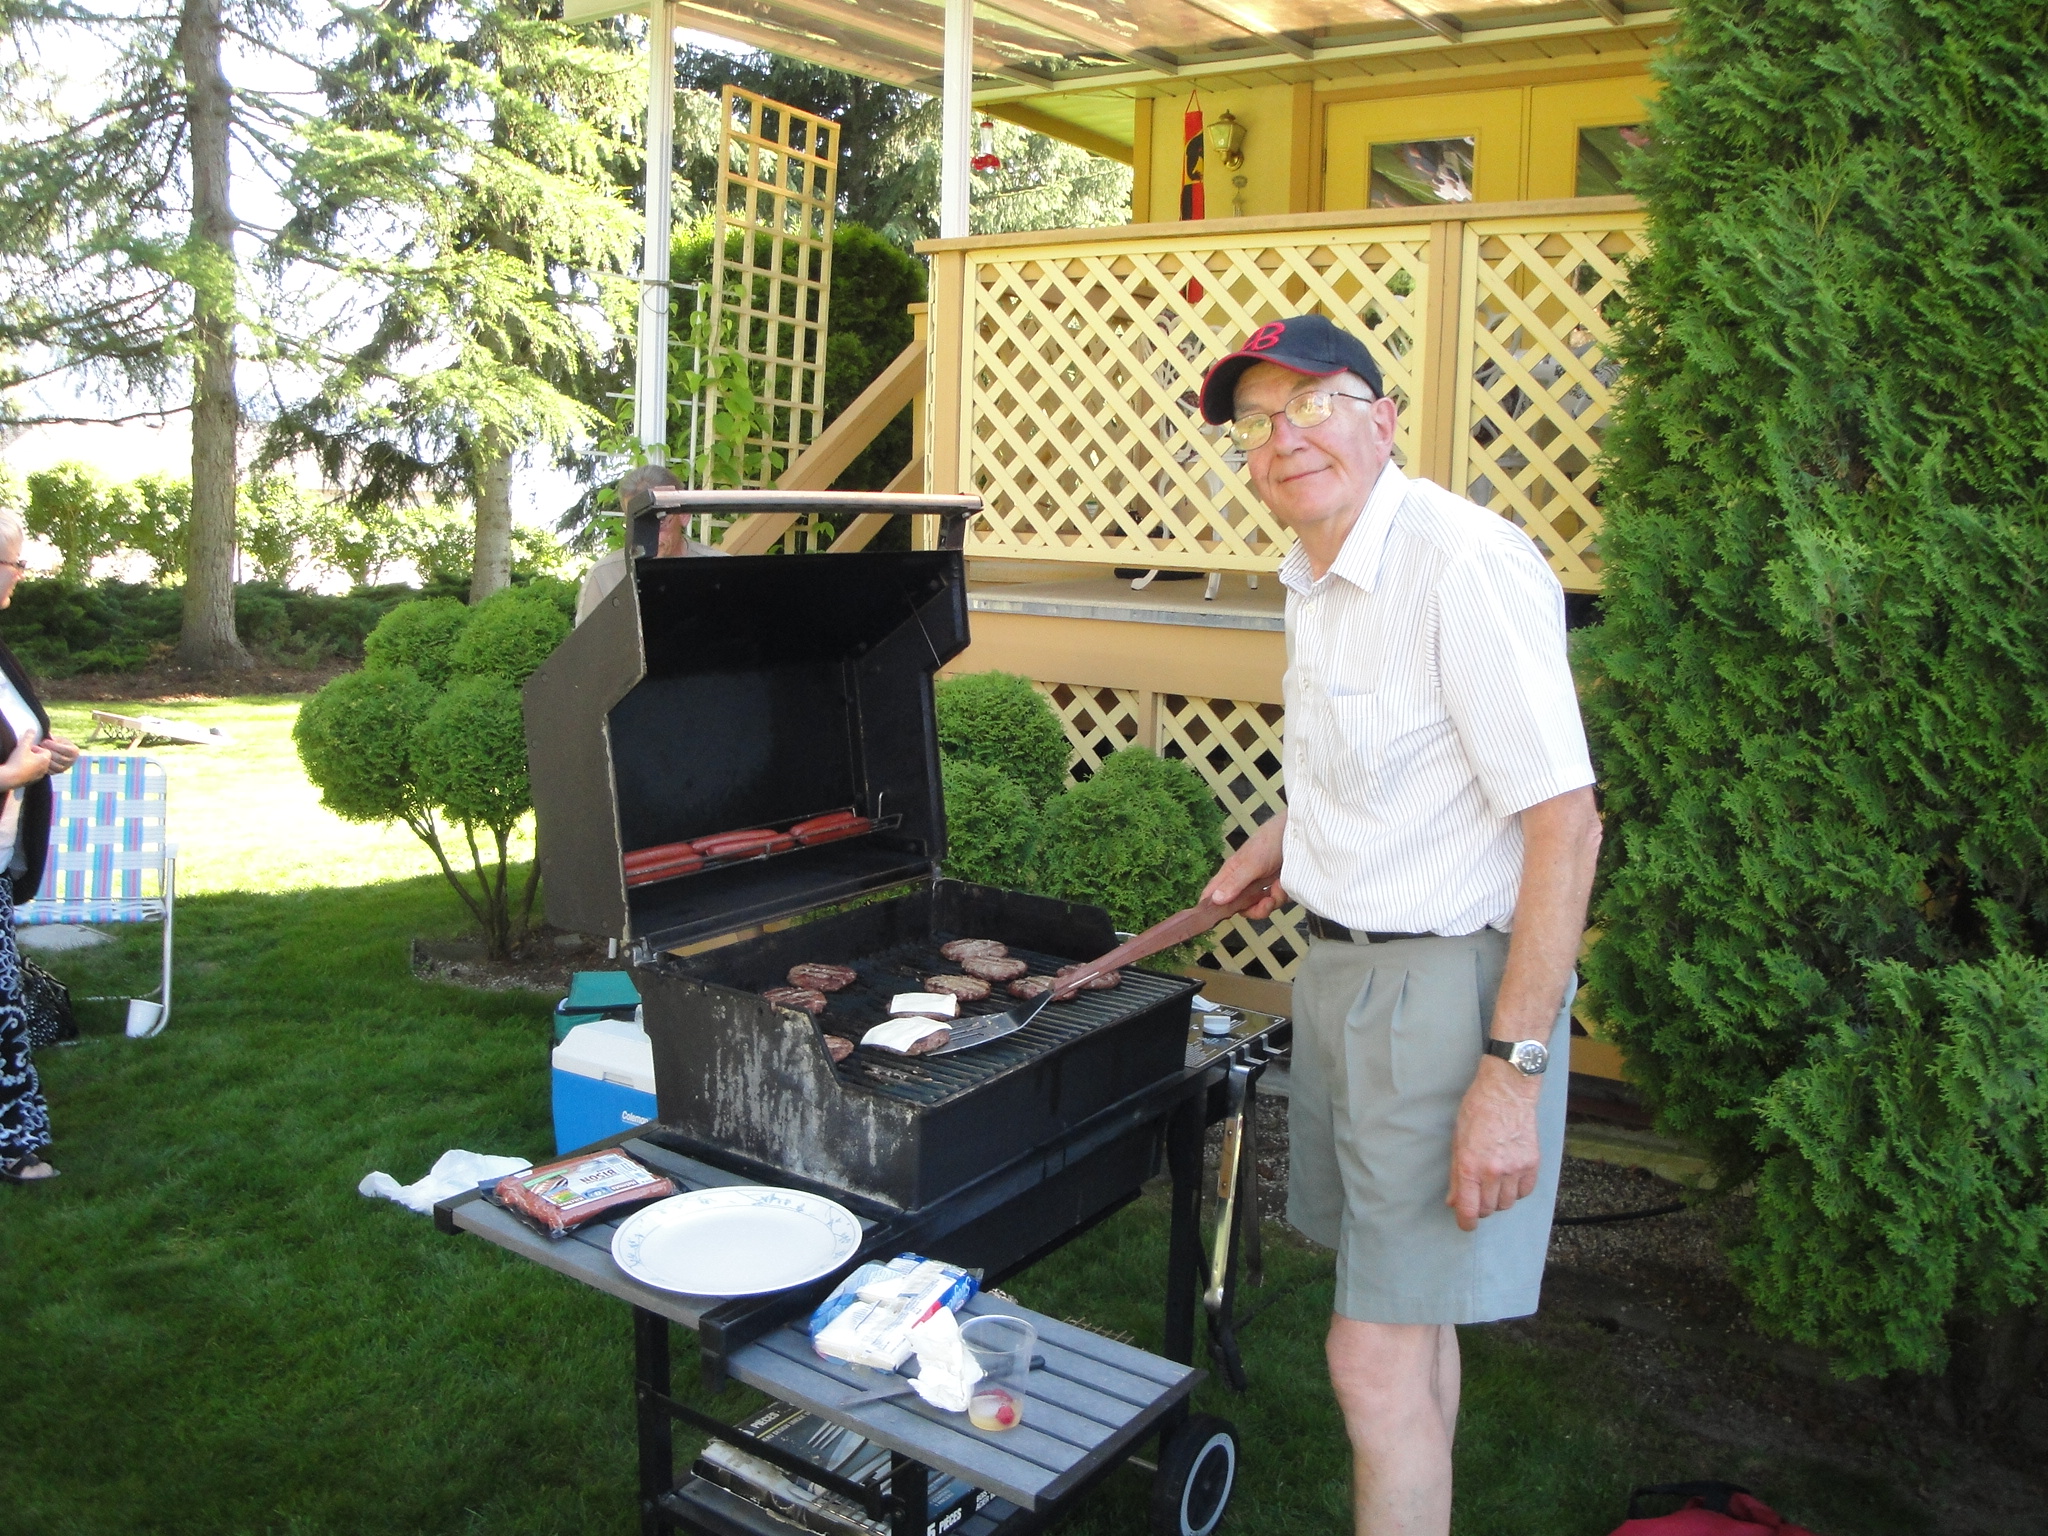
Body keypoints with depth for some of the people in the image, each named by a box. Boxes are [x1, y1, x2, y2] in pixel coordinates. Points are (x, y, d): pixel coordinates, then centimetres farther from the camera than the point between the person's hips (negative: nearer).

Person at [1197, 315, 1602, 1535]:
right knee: (1410, 1319, 22)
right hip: (1342, 966, 9)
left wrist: (1514, 1070, -25)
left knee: (1379, 1359, -4)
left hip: (1449, 981, -9)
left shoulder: (1467, 563, -20)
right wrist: (1289, 834, 13)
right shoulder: (1318, 576, 9)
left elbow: (1566, 820, -24)